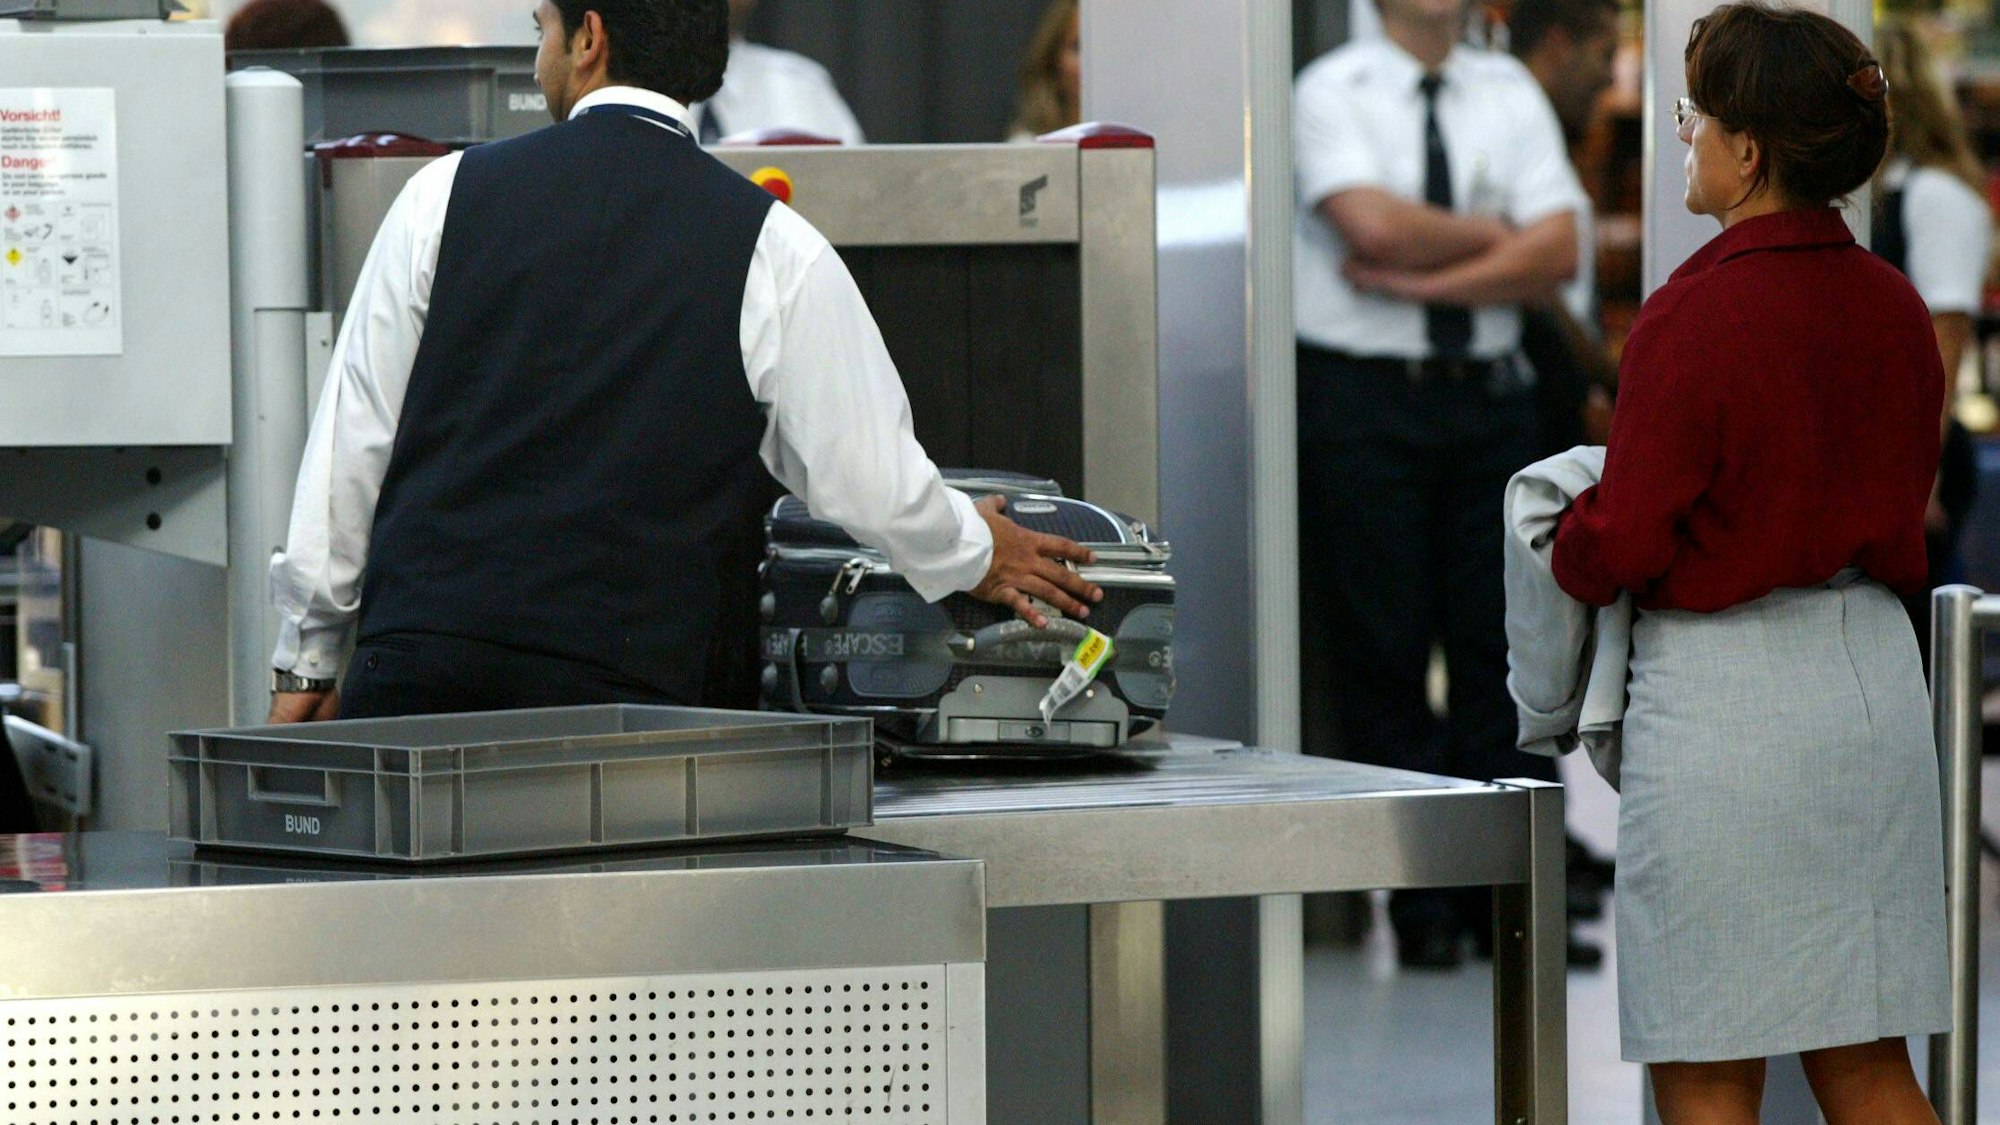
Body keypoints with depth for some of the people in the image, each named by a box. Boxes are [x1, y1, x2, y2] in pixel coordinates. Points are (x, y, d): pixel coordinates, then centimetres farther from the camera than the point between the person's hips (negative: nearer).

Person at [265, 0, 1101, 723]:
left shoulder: (445, 196, 6)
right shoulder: (771, 248, 5)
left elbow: (351, 435, 9)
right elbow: (871, 483, 10)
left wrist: (307, 657, 18)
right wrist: (973, 557, 33)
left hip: (420, 656, 0)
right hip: (620, 682, 0)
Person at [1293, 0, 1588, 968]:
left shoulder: (1510, 95, 11)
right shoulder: (1331, 91, 0)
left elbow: (1558, 251, -1)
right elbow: (1373, 224, -17)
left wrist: (1425, 278, -10)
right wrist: (1491, 234, -4)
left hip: (1488, 390, 3)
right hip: (1362, 390, -3)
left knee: (1502, 639, 0)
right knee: (1381, 649, -3)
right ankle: (1419, 904, 3)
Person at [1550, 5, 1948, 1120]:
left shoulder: (1695, 316, -15)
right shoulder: (1894, 306, 5)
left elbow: (1624, 546, -13)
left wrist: (1567, 540, 7)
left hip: (1726, 691, -7)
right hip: (1876, 673, 7)